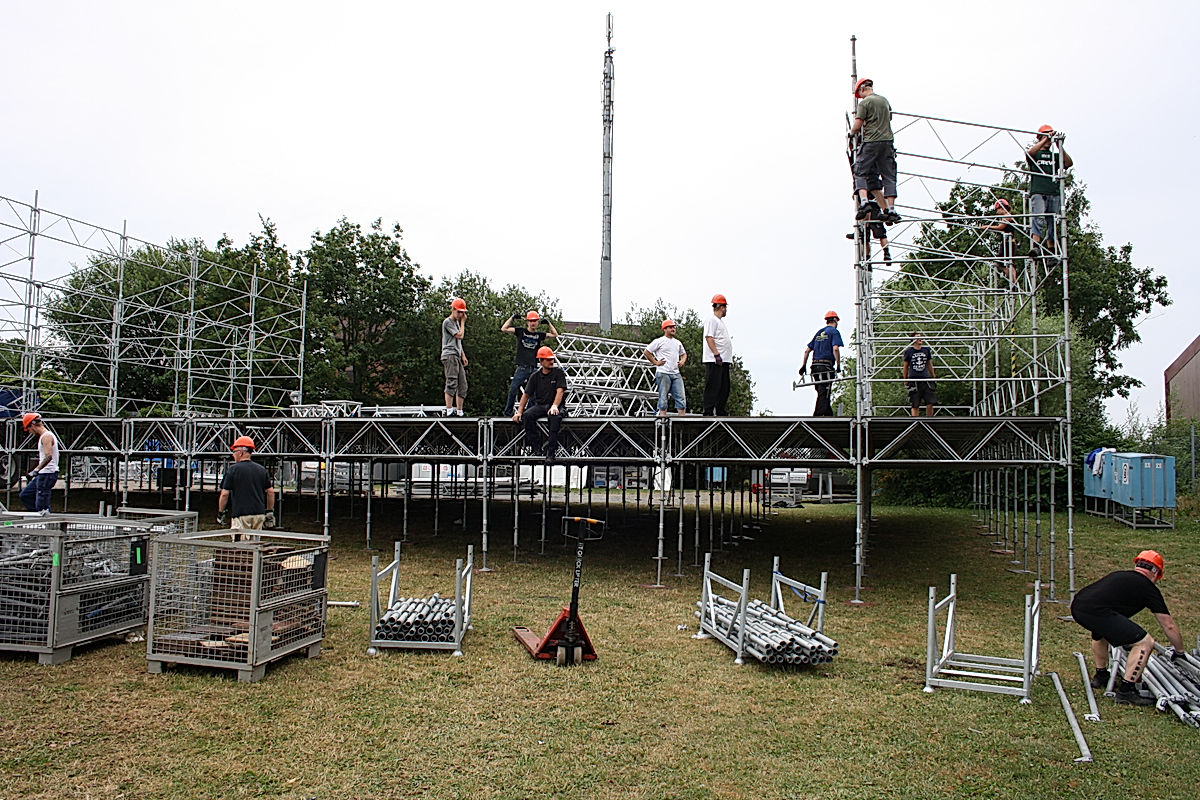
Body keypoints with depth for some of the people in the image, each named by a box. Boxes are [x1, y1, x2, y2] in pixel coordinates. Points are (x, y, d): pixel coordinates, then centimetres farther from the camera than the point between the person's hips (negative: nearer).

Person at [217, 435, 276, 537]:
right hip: (259, 514, 5)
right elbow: (270, 491, 10)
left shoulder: (232, 469, -4)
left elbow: (224, 494, -5)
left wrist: (220, 513, 7)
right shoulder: (262, 469, 8)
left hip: (241, 515, -5)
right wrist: (270, 512, 17)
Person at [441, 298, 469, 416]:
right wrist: (463, 322, 0)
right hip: (449, 355, -9)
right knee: (452, 383, -17)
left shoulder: (457, 322, 25)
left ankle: (459, 411, 6)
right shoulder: (447, 322, -4)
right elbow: (460, 335, -12)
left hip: (457, 356, 9)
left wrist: (463, 355, 18)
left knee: (462, 385, 4)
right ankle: (449, 410, -20)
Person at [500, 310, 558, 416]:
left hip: (534, 368, 3)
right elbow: (503, 329, 0)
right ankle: (507, 413, 1)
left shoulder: (540, 335, 12)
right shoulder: (520, 331, 5)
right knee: (513, 390, -6)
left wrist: (548, 323, 10)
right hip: (521, 367, -3)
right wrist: (512, 318, 2)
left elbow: (555, 335, 17)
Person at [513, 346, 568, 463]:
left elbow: (560, 391, -11)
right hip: (540, 405, 4)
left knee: (555, 416, -39)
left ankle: (551, 450, -37)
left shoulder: (559, 372, 1)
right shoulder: (535, 376, 11)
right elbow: (526, 394, 11)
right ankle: (536, 447, -23)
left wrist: (554, 406, -28)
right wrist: (519, 412, -1)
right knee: (527, 415, -28)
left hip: (557, 405, -3)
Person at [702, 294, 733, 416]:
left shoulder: (721, 321, 24)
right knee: (713, 387, -10)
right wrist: (717, 354, -24)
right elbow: (709, 337, -18)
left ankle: (721, 413, 16)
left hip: (724, 360, 10)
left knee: (724, 388, 11)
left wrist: (728, 357, 20)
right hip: (714, 360, -10)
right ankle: (708, 413, -10)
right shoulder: (711, 320, -7)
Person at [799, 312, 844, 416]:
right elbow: (835, 349, -16)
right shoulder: (834, 331, 0)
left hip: (815, 366, 7)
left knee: (822, 394, 11)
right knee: (824, 395, -7)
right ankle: (817, 417, -13)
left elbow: (807, 350, 18)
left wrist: (803, 365, 21)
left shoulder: (819, 332, 20)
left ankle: (829, 416, 15)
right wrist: (838, 365, -13)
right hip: (826, 366, -7)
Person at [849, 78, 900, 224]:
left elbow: (857, 126, -7)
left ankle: (864, 201, -20)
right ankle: (890, 209, -5)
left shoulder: (864, 103, -3)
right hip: (888, 141, 6)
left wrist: (851, 133, 12)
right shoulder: (885, 100, 17)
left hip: (871, 142, -5)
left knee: (860, 173, 1)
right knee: (889, 176, 3)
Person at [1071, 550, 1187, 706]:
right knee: (1145, 642, 1)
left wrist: (1126, 638, 63)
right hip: (1096, 611, -8)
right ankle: (1125, 691, 5)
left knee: (1100, 633, 39)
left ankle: (1100, 676, 49)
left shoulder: (1118, 575, 31)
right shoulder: (1148, 588, 13)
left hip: (1077, 605, 8)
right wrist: (1179, 652, 39)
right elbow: (1169, 626, 20)